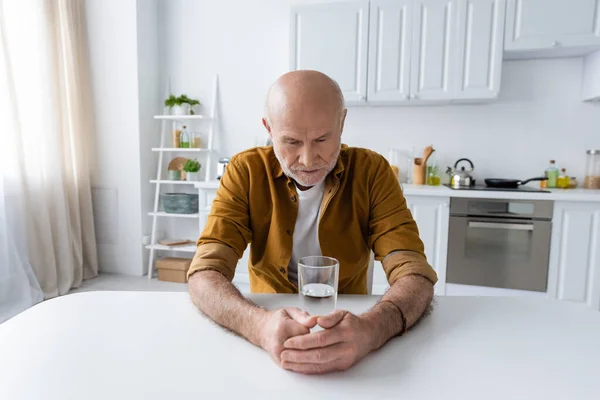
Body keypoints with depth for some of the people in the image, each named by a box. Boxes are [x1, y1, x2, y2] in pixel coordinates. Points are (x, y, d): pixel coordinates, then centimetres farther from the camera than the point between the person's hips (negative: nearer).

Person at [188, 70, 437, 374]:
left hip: (349, 327, 1)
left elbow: (414, 273, -16)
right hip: (272, 327, 0)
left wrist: (370, 329, -37)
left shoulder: (372, 172, -10)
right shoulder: (245, 172, -10)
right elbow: (205, 274, -17)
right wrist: (259, 325, -37)